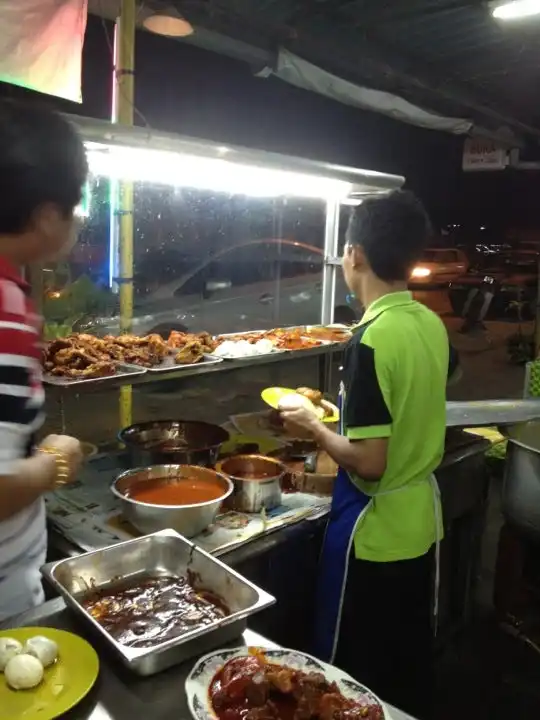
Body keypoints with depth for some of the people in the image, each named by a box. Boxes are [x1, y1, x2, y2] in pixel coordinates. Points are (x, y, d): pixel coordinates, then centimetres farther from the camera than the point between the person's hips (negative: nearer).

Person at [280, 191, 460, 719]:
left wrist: (315, 428, -9)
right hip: (420, 517, 8)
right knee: (409, 660, 26)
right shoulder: (433, 325, -1)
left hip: (373, 530, -8)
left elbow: (369, 462, -24)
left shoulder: (371, 339, -25)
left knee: (353, 674, 14)